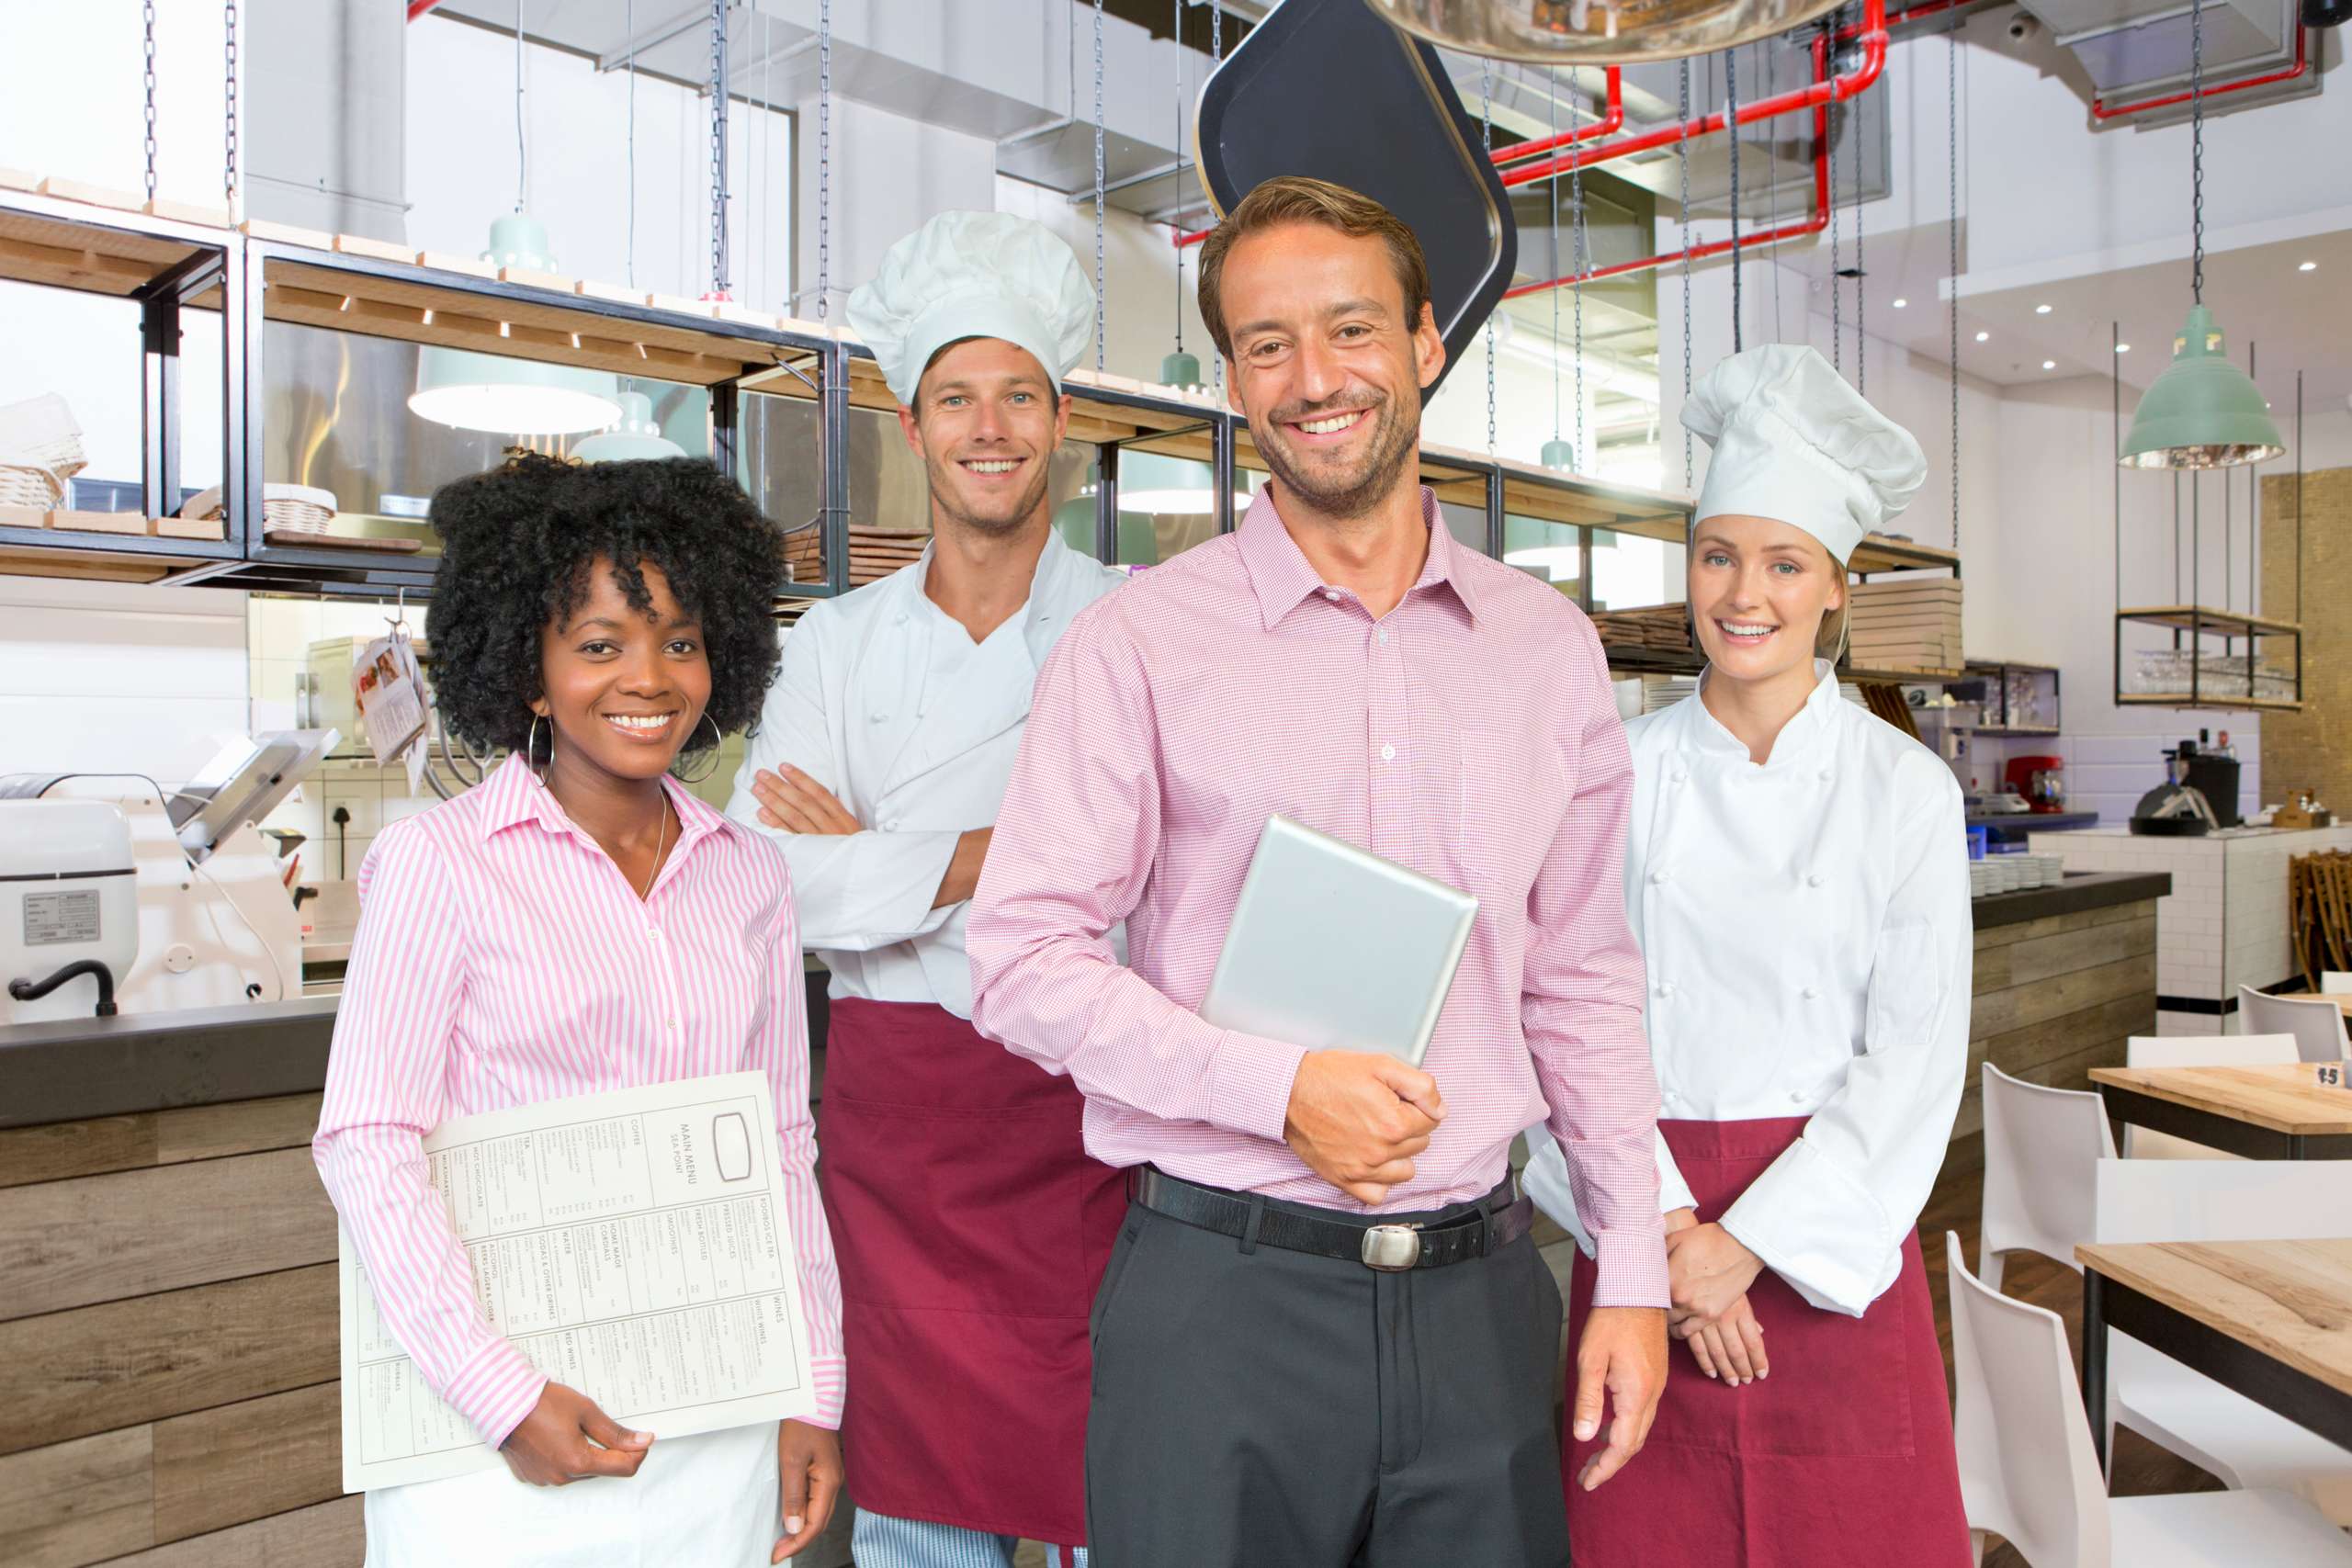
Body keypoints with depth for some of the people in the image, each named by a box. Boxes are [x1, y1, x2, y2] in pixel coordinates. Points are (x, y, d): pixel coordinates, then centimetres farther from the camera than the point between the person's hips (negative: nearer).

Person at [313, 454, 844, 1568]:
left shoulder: (750, 874, 5)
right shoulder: (438, 862, -7)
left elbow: (783, 1146, 8)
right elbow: (367, 1144, -9)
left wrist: (812, 1395, 6)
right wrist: (503, 1395, -14)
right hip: (498, 1434, -3)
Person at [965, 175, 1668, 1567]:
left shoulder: (1549, 646, 7)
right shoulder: (1141, 642, -4)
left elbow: (1586, 981, 10)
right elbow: (1025, 958, -6)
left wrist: (1635, 1273, 8)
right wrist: (1277, 1088, -16)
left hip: (1480, 1290, 4)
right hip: (1222, 1289, -3)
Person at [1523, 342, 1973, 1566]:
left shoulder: (1906, 789, -2)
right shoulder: (1622, 773, 0)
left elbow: (1915, 1058, -5)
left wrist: (1748, 1242, -11)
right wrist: (1665, 1228, -11)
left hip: (1825, 1230, 0)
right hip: (1647, 1216, 1)